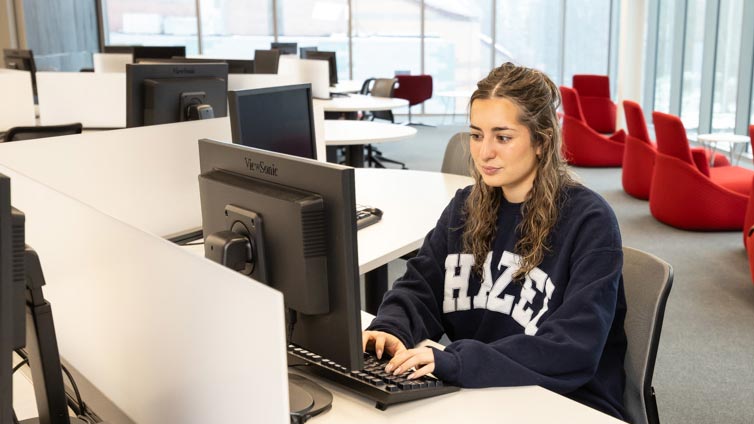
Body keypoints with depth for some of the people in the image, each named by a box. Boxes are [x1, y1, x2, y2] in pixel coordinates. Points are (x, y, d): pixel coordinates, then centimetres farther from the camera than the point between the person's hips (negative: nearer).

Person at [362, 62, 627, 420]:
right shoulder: (466, 206, 6)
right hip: (473, 391, 5)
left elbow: (574, 349, -22)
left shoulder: (588, 222, -14)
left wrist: (458, 361, -31)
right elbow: (421, 286, 5)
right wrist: (391, 330, -18)